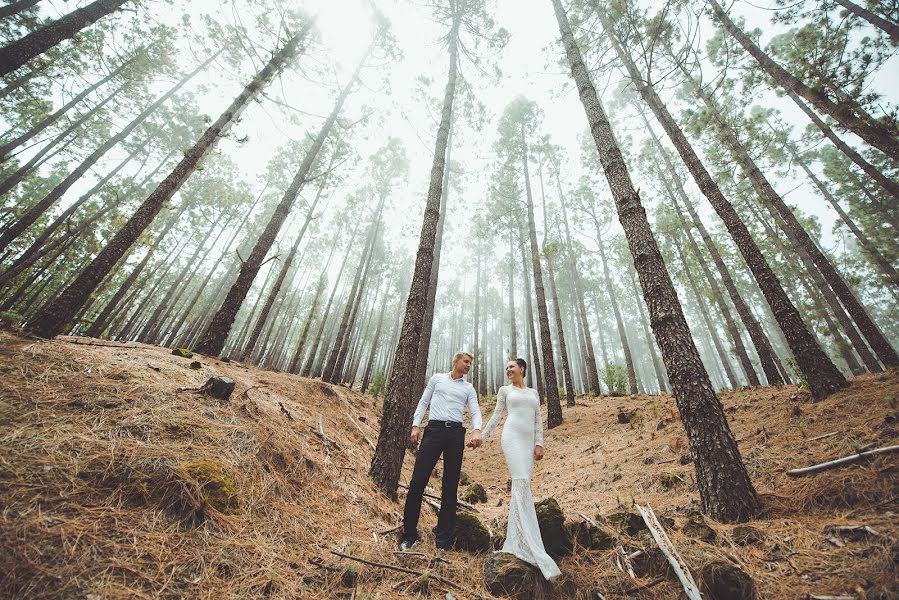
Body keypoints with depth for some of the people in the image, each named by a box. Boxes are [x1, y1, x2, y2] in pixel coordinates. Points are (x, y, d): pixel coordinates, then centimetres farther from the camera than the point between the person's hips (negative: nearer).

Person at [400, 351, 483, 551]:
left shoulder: (469, 388, 15)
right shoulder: (437, 378, 13)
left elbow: (475, 411, 3)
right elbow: (423, 403, 12)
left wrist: (477, 430, -17)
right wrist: (415, 425, 0)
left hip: (456, 433, 2)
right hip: (434, 429, -2)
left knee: (450, 486, 6)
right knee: (418, 481, -6)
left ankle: (444, 539, 19)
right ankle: (409, 533, 11)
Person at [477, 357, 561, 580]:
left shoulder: (533, 393, 20)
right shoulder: (504, 390, 12)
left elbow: (538, 421, 16)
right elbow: (496, 415, 12)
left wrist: (539, 444, 4)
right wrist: (482, 436, 7)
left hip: (528, 441, 4)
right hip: (512, 437, -4)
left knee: (520, 487, 3)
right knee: (522, 483, -15)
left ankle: (515, 542, 11)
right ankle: (536, 552, -18)